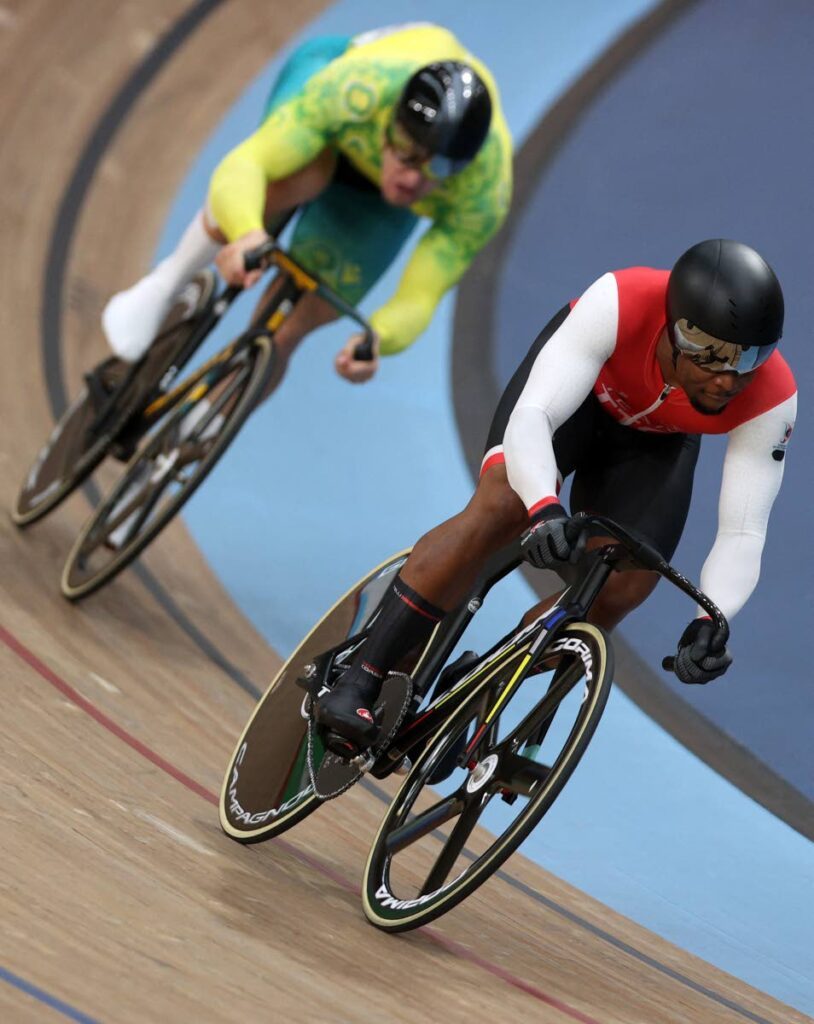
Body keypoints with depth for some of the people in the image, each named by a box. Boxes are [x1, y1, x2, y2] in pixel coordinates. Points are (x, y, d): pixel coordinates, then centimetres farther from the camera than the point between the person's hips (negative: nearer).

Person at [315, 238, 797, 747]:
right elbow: (530, 418, -45)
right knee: (501, 505, -27)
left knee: (623, 588, -16)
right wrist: (545, 509, -64)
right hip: (577, 385, -2)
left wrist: (711, 621, -50)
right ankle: (358, 683, -23)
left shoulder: (772, 400, -35)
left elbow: (743, 533, -32)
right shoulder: (619, 303, -41)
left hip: (655, 441, 3)